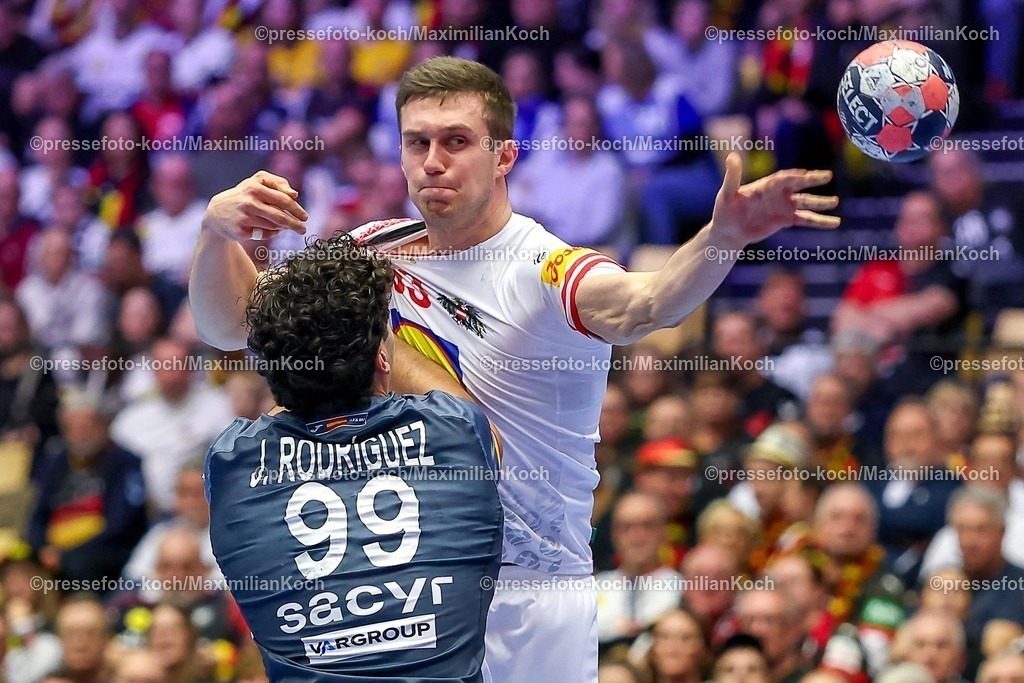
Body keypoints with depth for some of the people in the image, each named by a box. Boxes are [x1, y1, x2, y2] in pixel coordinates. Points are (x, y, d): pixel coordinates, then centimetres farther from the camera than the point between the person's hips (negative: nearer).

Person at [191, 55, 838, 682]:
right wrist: (217, 230, -19)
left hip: (530, 601, -4)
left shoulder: (546, 271, -16)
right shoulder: (378, 251, 2)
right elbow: (231, 324, 2)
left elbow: (646, 304, -37)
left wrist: (723, 238, -59)